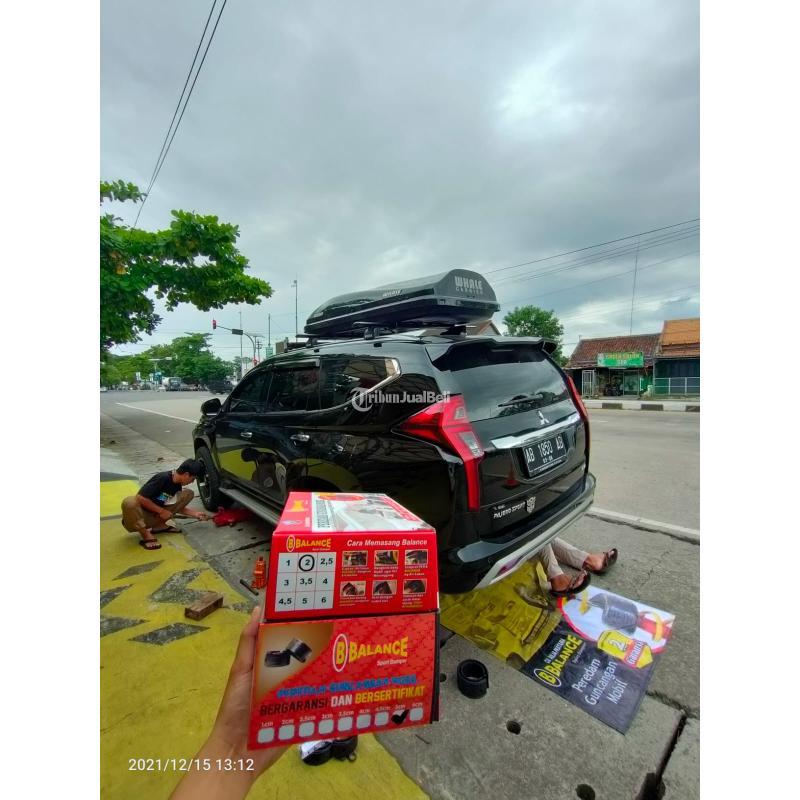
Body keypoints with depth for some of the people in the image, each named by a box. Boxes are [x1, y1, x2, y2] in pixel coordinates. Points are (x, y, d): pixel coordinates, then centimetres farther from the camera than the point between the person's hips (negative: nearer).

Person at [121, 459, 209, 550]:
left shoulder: (177, 486, 0)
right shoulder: (162, 478, -25)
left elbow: (177, 506, 14)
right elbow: (140, 498, -26)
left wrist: (195, 513, 7)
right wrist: (162, 511, -19)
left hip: (155, 516, 6)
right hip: (139, 517, -6)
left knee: (188, 493, -4)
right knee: (129, 502, -39)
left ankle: (159, 525, -1)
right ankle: (146, 535, -21)